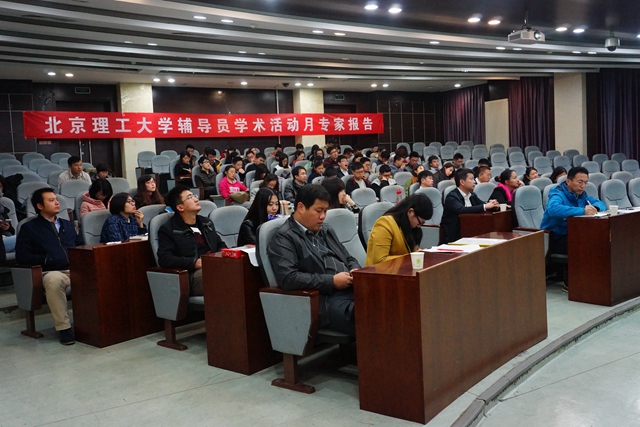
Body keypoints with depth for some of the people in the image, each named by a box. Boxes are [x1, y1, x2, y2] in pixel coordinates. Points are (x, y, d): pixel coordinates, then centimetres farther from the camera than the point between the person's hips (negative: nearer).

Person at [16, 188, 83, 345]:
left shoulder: (68, 225, 26)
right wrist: (47, 259, -10)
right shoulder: (29, 228, 11)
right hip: (52, 272, -4)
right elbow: (21, 256, 1)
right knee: (54, 280, -41)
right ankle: (64, 327, -29)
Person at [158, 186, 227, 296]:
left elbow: (220, 245, 32)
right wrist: (194, 263, -17)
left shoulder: (206, 222, 25)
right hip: (193, 274, -7)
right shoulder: (168, 229, 5)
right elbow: (164, 259, -6)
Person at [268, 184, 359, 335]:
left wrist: (356, 271, 3)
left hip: (352, 289, 8)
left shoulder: (326, 230, 22)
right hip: (325, 299, -8)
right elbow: (287, 278, -15)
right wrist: (332, 281, -15)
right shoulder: (283, 238, -3)